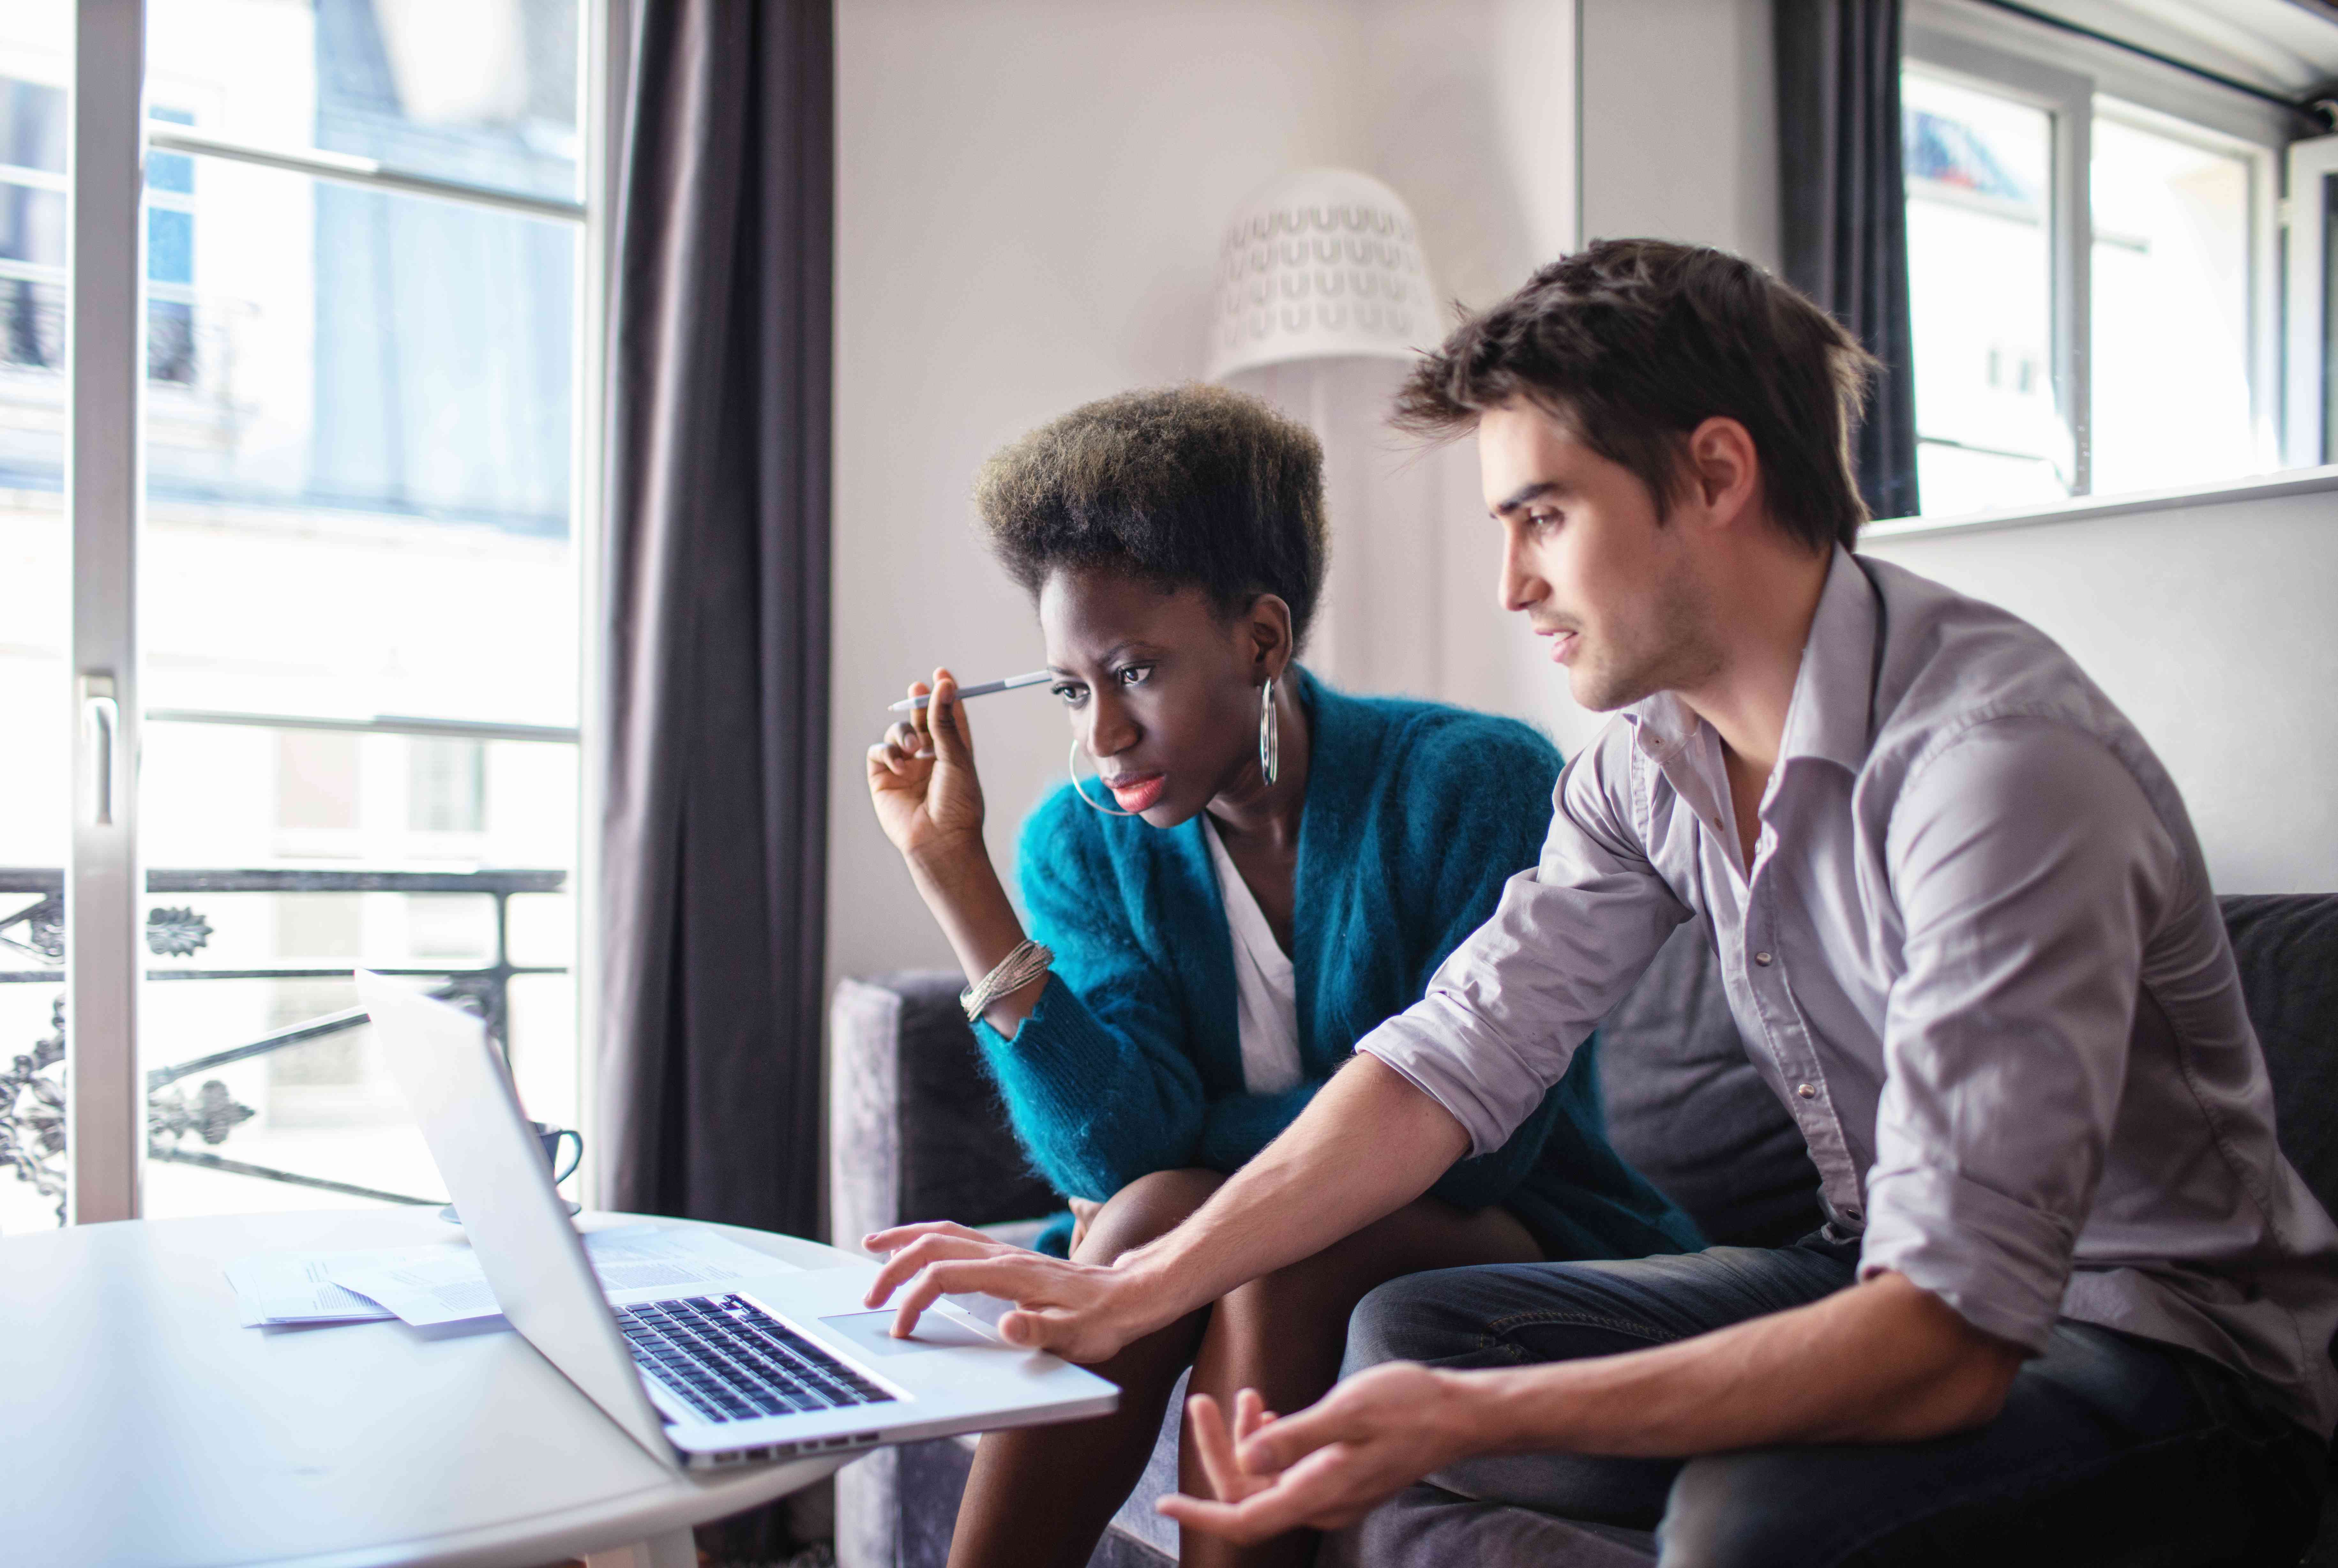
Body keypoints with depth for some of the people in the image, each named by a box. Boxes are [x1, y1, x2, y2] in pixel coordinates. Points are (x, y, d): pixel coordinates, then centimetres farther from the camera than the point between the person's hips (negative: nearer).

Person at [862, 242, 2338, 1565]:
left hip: (2180, 1352, -7)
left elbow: (1951, 1332, -32)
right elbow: (1459, 1052, -4)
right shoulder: (1651, 755, -2)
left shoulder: (1993, 755, -28)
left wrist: (1474, 1419, -38)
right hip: (1906, 1286, 7)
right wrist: (1130, 1291, -10)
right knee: (1407, 1334, -1)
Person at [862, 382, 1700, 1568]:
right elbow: (1113, 1150, -17)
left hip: (1522, 1254, -3)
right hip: (1247, 1280, 3)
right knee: (1153, 1218, -28)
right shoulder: (1085, 844, -3)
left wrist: (1189, 1139, -11)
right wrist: (952, 868, -20)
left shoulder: (1476, 784, -15)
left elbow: (1470, 1135, -17)